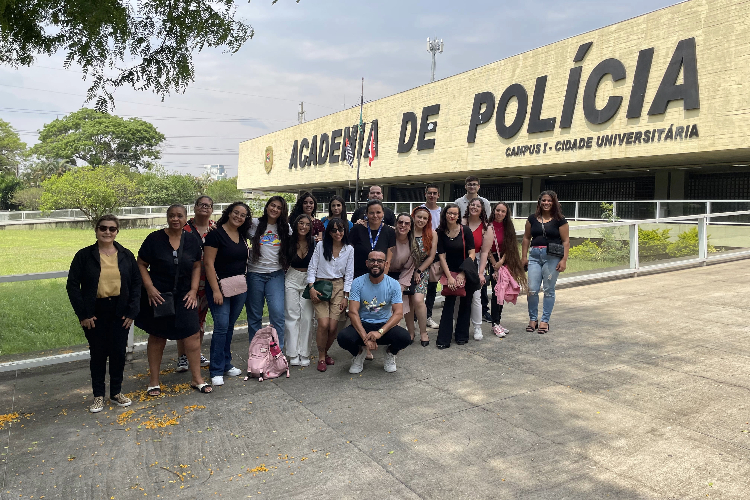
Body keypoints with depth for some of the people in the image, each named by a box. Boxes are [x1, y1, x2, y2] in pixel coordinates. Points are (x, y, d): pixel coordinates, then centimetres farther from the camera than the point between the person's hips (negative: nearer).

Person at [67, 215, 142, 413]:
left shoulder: (126, 255, 3)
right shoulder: (84, 255, -3)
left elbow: (136, 283, 5)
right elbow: (73, 285, -3)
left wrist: (132, 311, -3)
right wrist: (83, 314, -9)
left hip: (120, 311, 2)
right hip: (95, 313, -1)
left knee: (118, 352, 7)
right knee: (98, 354, 7)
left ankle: (116, 392, 24)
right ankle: (98, 396, 21)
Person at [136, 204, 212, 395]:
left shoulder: (191, 241, 3)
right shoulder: (155, 239, -7)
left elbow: (196, 266, 9)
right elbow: (141, 265, -4)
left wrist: (193, 290, -1)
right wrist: (150, 288, -13)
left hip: (184, 296, 2)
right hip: (158, 296, -2)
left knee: (193, 334, -2)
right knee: (157, 337, 8)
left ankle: (197, 379, 12)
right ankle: (154, 382, 22)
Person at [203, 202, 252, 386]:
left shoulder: (242, 236, 10)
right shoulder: (216, 234, -10)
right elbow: (208, 263, -13)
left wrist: (244, 283, 12)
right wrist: (216, 290, -17)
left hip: (240, 288, 6)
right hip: (221, 286, -6)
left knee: (229, 327, 13)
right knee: (221, 326, -8)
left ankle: (226, 364, 24)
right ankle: (216, 371, 1)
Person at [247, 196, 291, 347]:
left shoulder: (285, 228, 9)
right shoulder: (255, 224, 3)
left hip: (276, 274, 1)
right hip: (255, 273, 0)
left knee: (278, 313, -11)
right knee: (254, 315, 6)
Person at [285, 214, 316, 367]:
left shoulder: (314, 243, -5)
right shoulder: (290, 242, -3)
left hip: (308, 281, 0)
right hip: (292, 279, 0)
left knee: (307, 317, -2)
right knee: (292, 316, -1)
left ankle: (304, 354, 8)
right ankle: (293, 354, 6)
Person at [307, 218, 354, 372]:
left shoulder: (349, 249, 6)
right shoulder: (320, 245, 2)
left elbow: (349, 274, 7)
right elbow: (312, 268, 3)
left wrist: (345, 296, 1)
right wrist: (311, 287, -8)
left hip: (339, 287, 1)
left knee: (333, 326, -8)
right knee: (324, 324, -16)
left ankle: (325, 352, 20)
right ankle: (321, 357, 4)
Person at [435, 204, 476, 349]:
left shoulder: (465, 230, -8)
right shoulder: (440, 232, -5)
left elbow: (471, 253, -9)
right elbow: (442, 256, -5)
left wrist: (463, 274, -14)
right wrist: (449, 277, -10)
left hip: (466, 272, 0)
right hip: (450, 272, 0)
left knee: (465, 303, 6)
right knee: (449, 303, -4)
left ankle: (462, 336, 20)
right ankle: (444, 339, -1)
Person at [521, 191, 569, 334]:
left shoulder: (559, 220, 1)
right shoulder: (532, 218, 9)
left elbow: (566, 241, -1)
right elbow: (527, 238, 14)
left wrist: (564, 260, -9)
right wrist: (524, 256, 8)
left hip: (552, 257, -2)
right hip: (535, 255, 3)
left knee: (549, 290, 4)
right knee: (532, 289, -2)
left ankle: (545, 321, 14)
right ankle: (533, 319, 13)